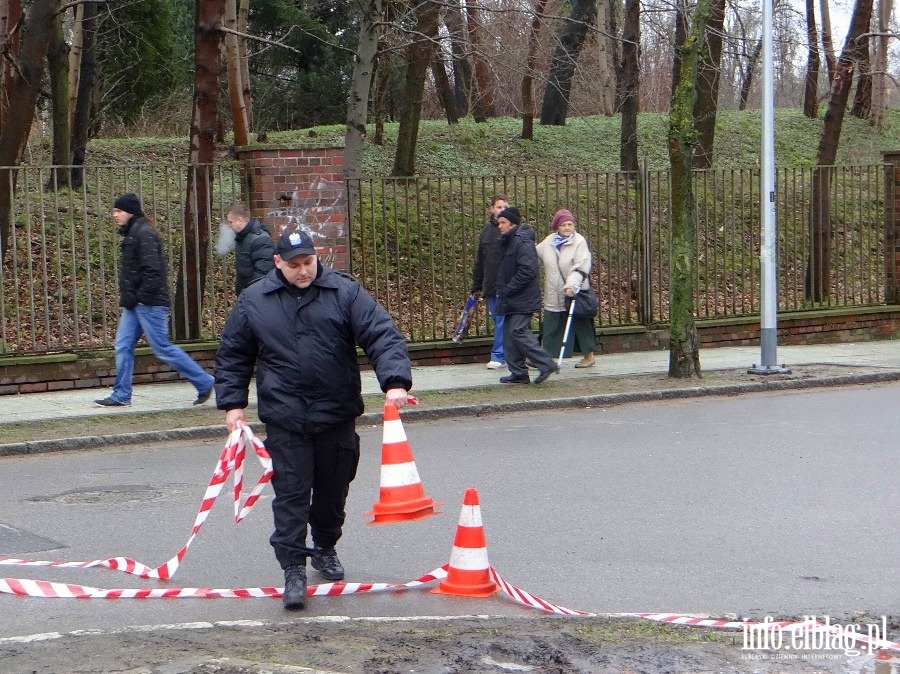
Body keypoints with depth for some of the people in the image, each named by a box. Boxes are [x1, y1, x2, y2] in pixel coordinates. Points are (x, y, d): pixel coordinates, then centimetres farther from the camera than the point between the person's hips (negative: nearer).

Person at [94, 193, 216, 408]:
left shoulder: (144, 234, -15)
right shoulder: (131, 234, 17)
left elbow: (152, 270, -22)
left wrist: (141, 297, -19)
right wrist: (128, 298, 14)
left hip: (149, 304, -10)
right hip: (134, 305, 10)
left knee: (162, 348, -6)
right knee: (123, 346, 6)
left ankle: (205, 383, 3)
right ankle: (121, 396, 10)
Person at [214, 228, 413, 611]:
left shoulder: (345, 292, -2)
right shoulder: (253, 301, 2)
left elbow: (382, 335, -9)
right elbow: (232, 355, 11)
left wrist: (395, 381, -23)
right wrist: (232, 403, 5)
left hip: (337, 415, 1)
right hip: (284, 419, -1)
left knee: (333, 490, 14)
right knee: (291, 494, -4)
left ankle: (325, 549, 36)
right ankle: (293, 569, 1)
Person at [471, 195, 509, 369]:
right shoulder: (487, 230, 13)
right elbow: (480, 260, 16)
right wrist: (476, 286, 16)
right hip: (490, 286, 6)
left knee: (502, 320, -7)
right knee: (498, 320, 10)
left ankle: (498, 356, -3)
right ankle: (508, 354, 18)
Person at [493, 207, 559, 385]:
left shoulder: (522, 241, -15)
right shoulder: (507, 242, 16)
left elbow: (527, 270, -23)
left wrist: (507, 290, -19)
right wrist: (501, 290, 13)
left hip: (522, 298, -10)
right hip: (512, 299, 10)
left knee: (518, 332, -14)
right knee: (509, 334, 9)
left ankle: (546, 365, -10)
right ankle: (518, 372, 13)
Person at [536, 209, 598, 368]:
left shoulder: (579, 242, -9)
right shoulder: (548, 242, 6)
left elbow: (581, 268, -16)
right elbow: (535, 255, 24)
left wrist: (572, 286, -25)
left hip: (575, 292, -4)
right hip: (553, 294, 4)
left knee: (581, 324, 5)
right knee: (551, 326, 6)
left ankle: (589, 356, 18)